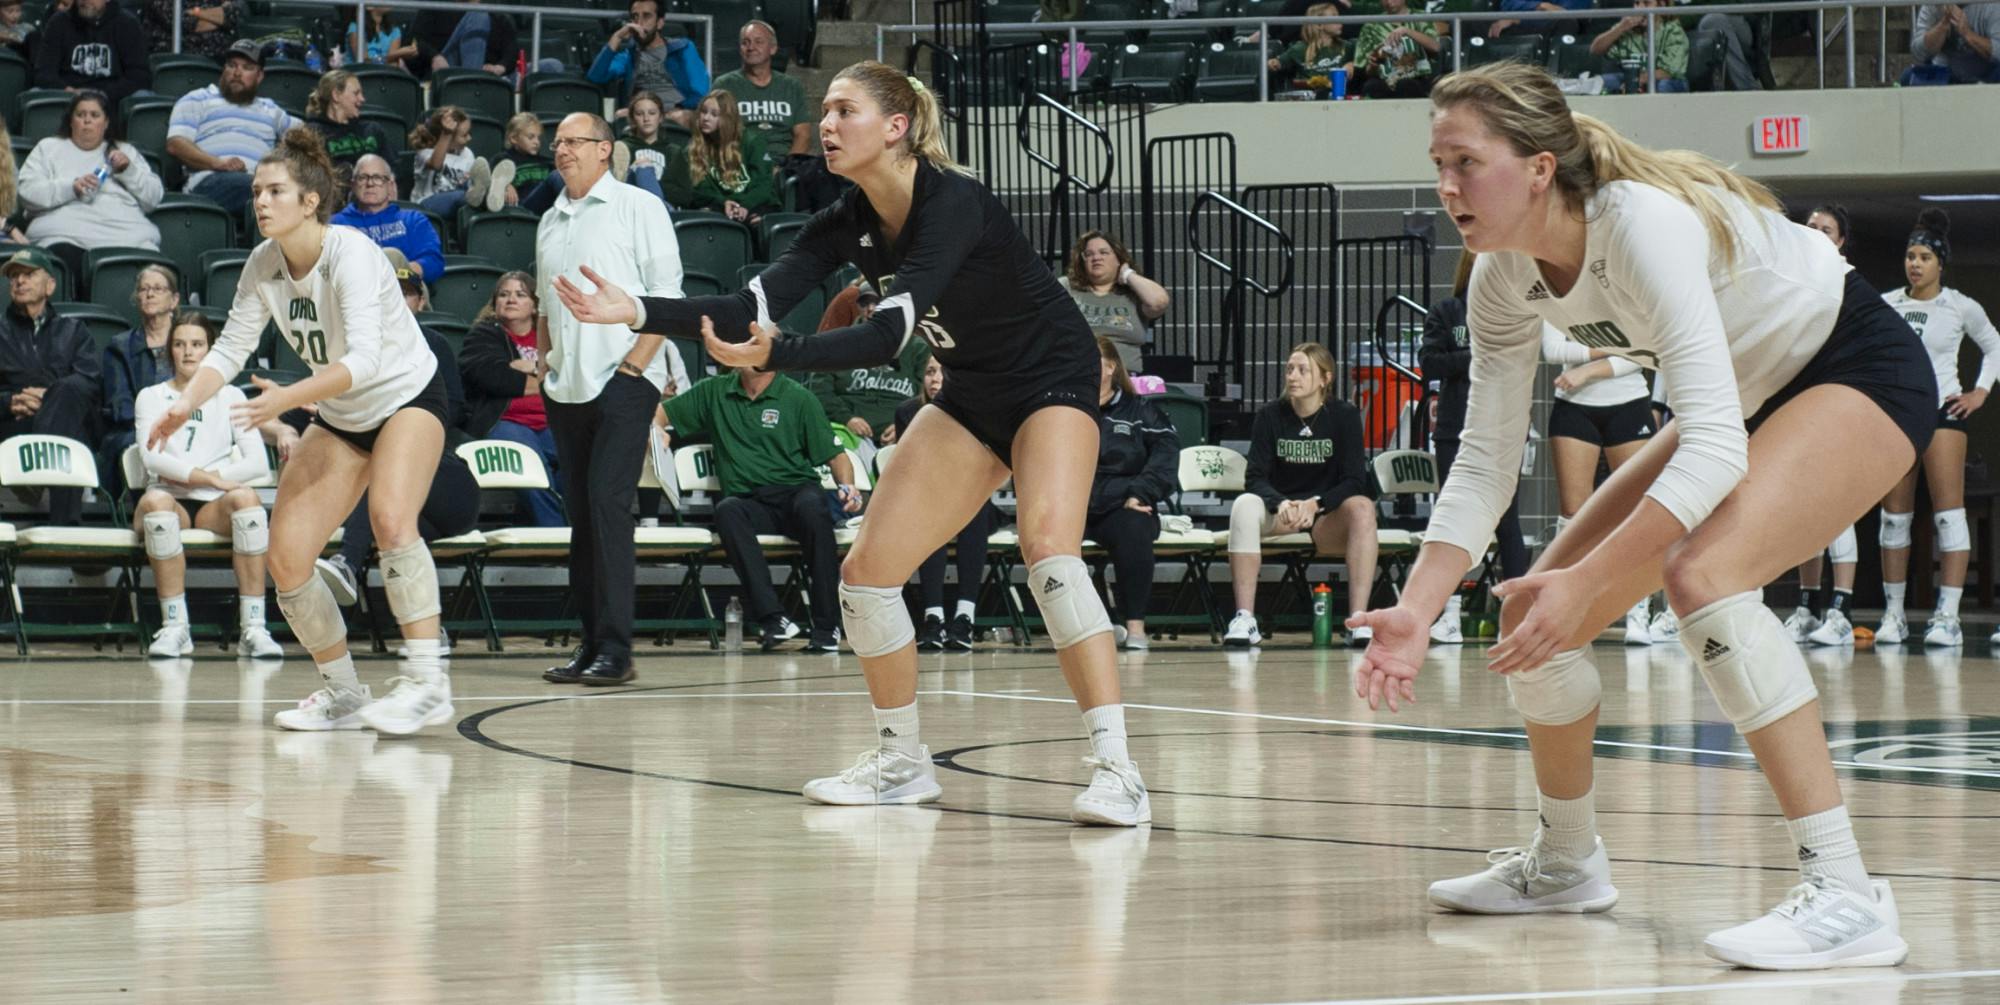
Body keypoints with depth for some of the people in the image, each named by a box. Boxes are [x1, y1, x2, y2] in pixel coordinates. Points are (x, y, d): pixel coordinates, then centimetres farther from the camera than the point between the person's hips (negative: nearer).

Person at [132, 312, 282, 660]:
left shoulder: (229, 397, 15)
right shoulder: (151, 397, 14)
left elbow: (258, 463, 1)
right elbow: (151, 456, -5)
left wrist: (188, 476, -10)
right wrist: (207, 477, -19)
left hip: (215, 505, 1)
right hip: (169, 503, -1)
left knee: (245, 497, -34)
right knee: (155, 501, -37)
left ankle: (252, 628, -36)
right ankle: (175, 628, -33)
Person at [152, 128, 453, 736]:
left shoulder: (350, 254, -26)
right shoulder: (264, 265, -6)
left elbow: (363, 359, -36)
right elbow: (230, 349, 1)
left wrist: (286, 399, -48)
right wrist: (187, 403, -18)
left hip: (407, 396, -7)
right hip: (339, 418, 7)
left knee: (391, 518, -33)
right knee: (286, 560, -4)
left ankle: (427, 685, -31)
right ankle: (344, 696, 13)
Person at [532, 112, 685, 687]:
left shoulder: (638, 208, 0)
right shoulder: (550, 222, 20)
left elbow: (666, 294, -5)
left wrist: (635, 362, -13)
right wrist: (542, 356, 13)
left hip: (622, 382, -7)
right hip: (565, 389, 7)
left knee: (607, 504, -15)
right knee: (580, 512, 5)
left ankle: (615, 649, -16)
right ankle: (591, 642, 9)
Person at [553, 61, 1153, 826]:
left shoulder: (952, 203, -28)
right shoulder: (850, 221, -6)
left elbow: (890, 332, -38)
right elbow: (755, 305, -12)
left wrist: (774, 358, -49)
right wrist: (637, 312, -23)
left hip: (1050, 380, -8)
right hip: (971, 394, 8)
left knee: (1048, 550, -30)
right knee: (866, 571, 0)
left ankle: (1116, 771, -30)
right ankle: (901, 762, 17)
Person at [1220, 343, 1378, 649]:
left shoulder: (1344, 416, -4)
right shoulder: (1270, 416, -2)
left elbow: (1354, 481, -10)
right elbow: (1255, 477, -8)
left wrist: (1315, 504, -27)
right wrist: (1280, 504, -29)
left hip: (1329, 521, -1)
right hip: (1279, 516, 1)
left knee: (1362, 508, -33)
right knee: (1245, 505, -31)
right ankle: (1244, 620, -34)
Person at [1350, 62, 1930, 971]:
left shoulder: (1643, 223, -34)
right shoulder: (1506, 280, -9)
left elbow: (1715, 448, -40)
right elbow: (1485, 462, -6)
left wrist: (1583, 582, -44)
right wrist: (1414, 611, -19)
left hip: (1863, 373, -9)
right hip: (1749, 401, 9)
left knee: (1703, 572, -33)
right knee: (1539, 609, 4)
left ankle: (1843, 895, -33)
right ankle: (1563, 862, 28)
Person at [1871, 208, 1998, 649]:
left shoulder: (1961, 307, 2)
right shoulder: (1886, 305, 6)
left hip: (1942, 409, -3)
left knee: (1949, 513, -11)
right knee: (1894, 516, 3)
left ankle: (1947, 617, -15)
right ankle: (1893, 614, 8)